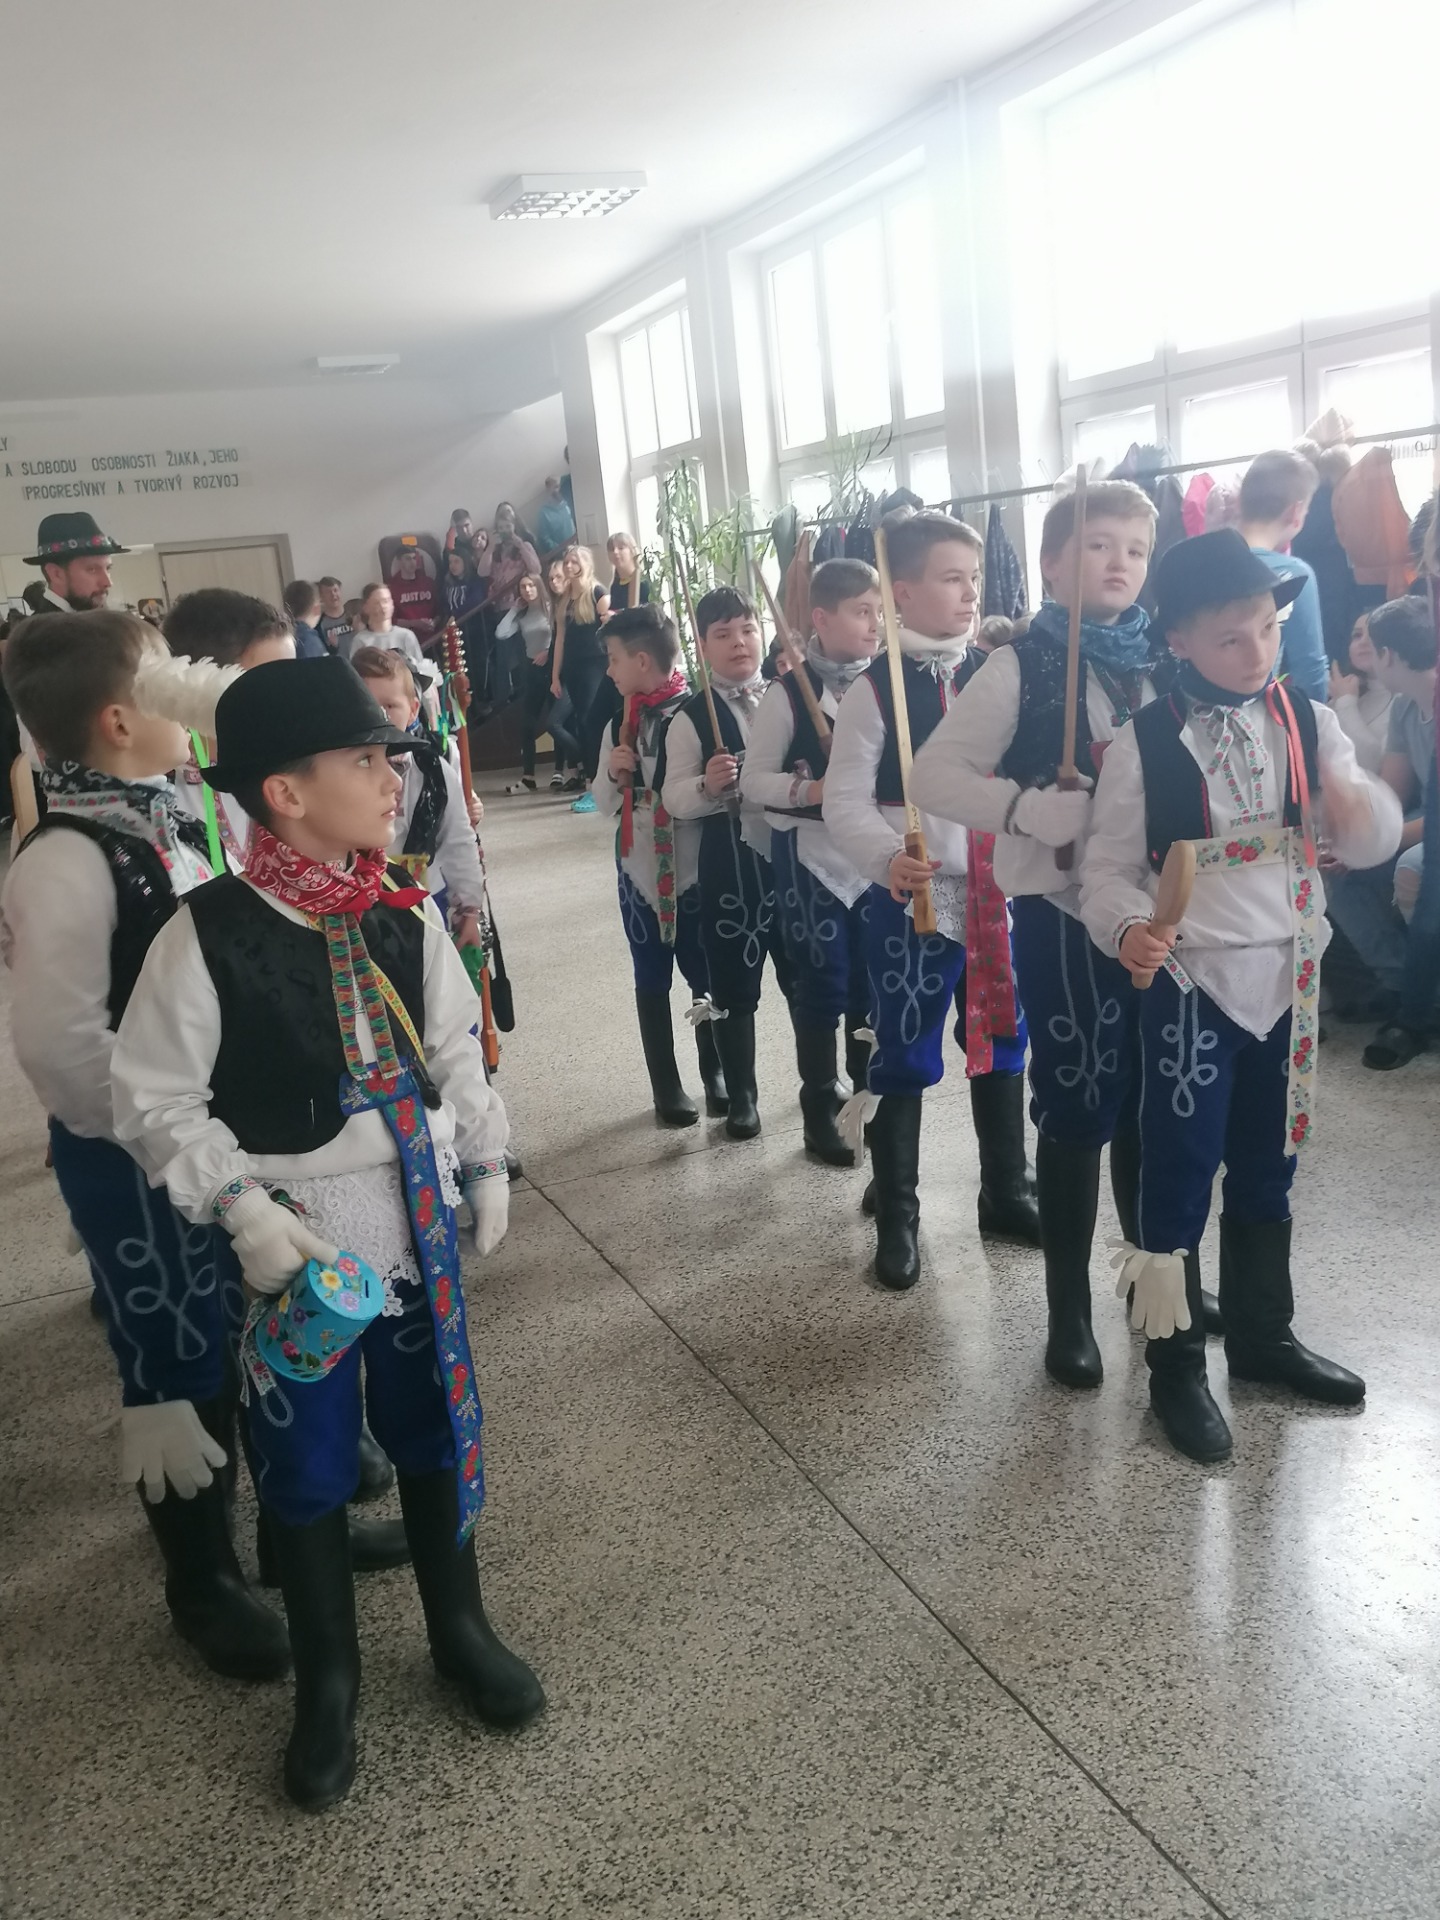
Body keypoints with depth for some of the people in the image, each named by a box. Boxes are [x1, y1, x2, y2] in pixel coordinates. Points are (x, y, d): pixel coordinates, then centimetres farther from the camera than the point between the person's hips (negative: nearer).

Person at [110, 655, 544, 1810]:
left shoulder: (406, 912, -4)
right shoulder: (208, 935, -17)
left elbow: (457, 1048, 8)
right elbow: (155, 1099, -11)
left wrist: (486, 1165, 8)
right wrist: (243, 1208, -19)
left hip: (418, 1216, 4)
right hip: (295, 1238, -3)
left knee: (435, 1428, 18)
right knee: (306, 1462, 11)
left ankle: (460, 1631, 42)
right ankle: (327, 1682, 36)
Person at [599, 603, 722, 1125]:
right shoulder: (619, 724, 6)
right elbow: (606, 803, 12)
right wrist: (614, 773, -8)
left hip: (694, 865, -4)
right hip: (638, 865, 5)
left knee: (706, 974, 7)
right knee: (652, 979, 11)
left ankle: (715, 1074, 27)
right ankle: (666, 1086, 23)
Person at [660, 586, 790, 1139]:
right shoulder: (690, 718, -4)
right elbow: (673, 798, -8)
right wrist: (707, 785, -26)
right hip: (730, 862, -2)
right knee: (734, 986, 8)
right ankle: (741, 1098, 23)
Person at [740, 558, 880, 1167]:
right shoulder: (788, 694, -8)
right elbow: (754, 782, -7)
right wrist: (815, 789, -21)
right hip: (813, 857, -3)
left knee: (874, 985, 10)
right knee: (823, 988, 5)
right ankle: (820, 1113, 19)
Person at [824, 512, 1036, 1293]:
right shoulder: (874, 690, -8)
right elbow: (845, 801, -11)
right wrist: (888, 858, -28)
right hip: (912, 901, -4)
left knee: (1002, 1045, 15)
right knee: (902, 1060, 5)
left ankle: (1006, 1193, 33)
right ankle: (896, 1218, 19)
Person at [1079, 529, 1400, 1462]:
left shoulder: (1308, 722, 1)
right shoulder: (1143, 744, -10)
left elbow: (1371, 842, 2)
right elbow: (1109, 866, -8)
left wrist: (1362, 808, -22)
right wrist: (1128, 928, -29)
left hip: (1290, 975, 4)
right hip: (1193, 980, -4)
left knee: (1266, 1167, 18)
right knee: (1178, 1171, 4)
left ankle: (1263, 1334, 36)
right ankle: (1175, 1362, 20)